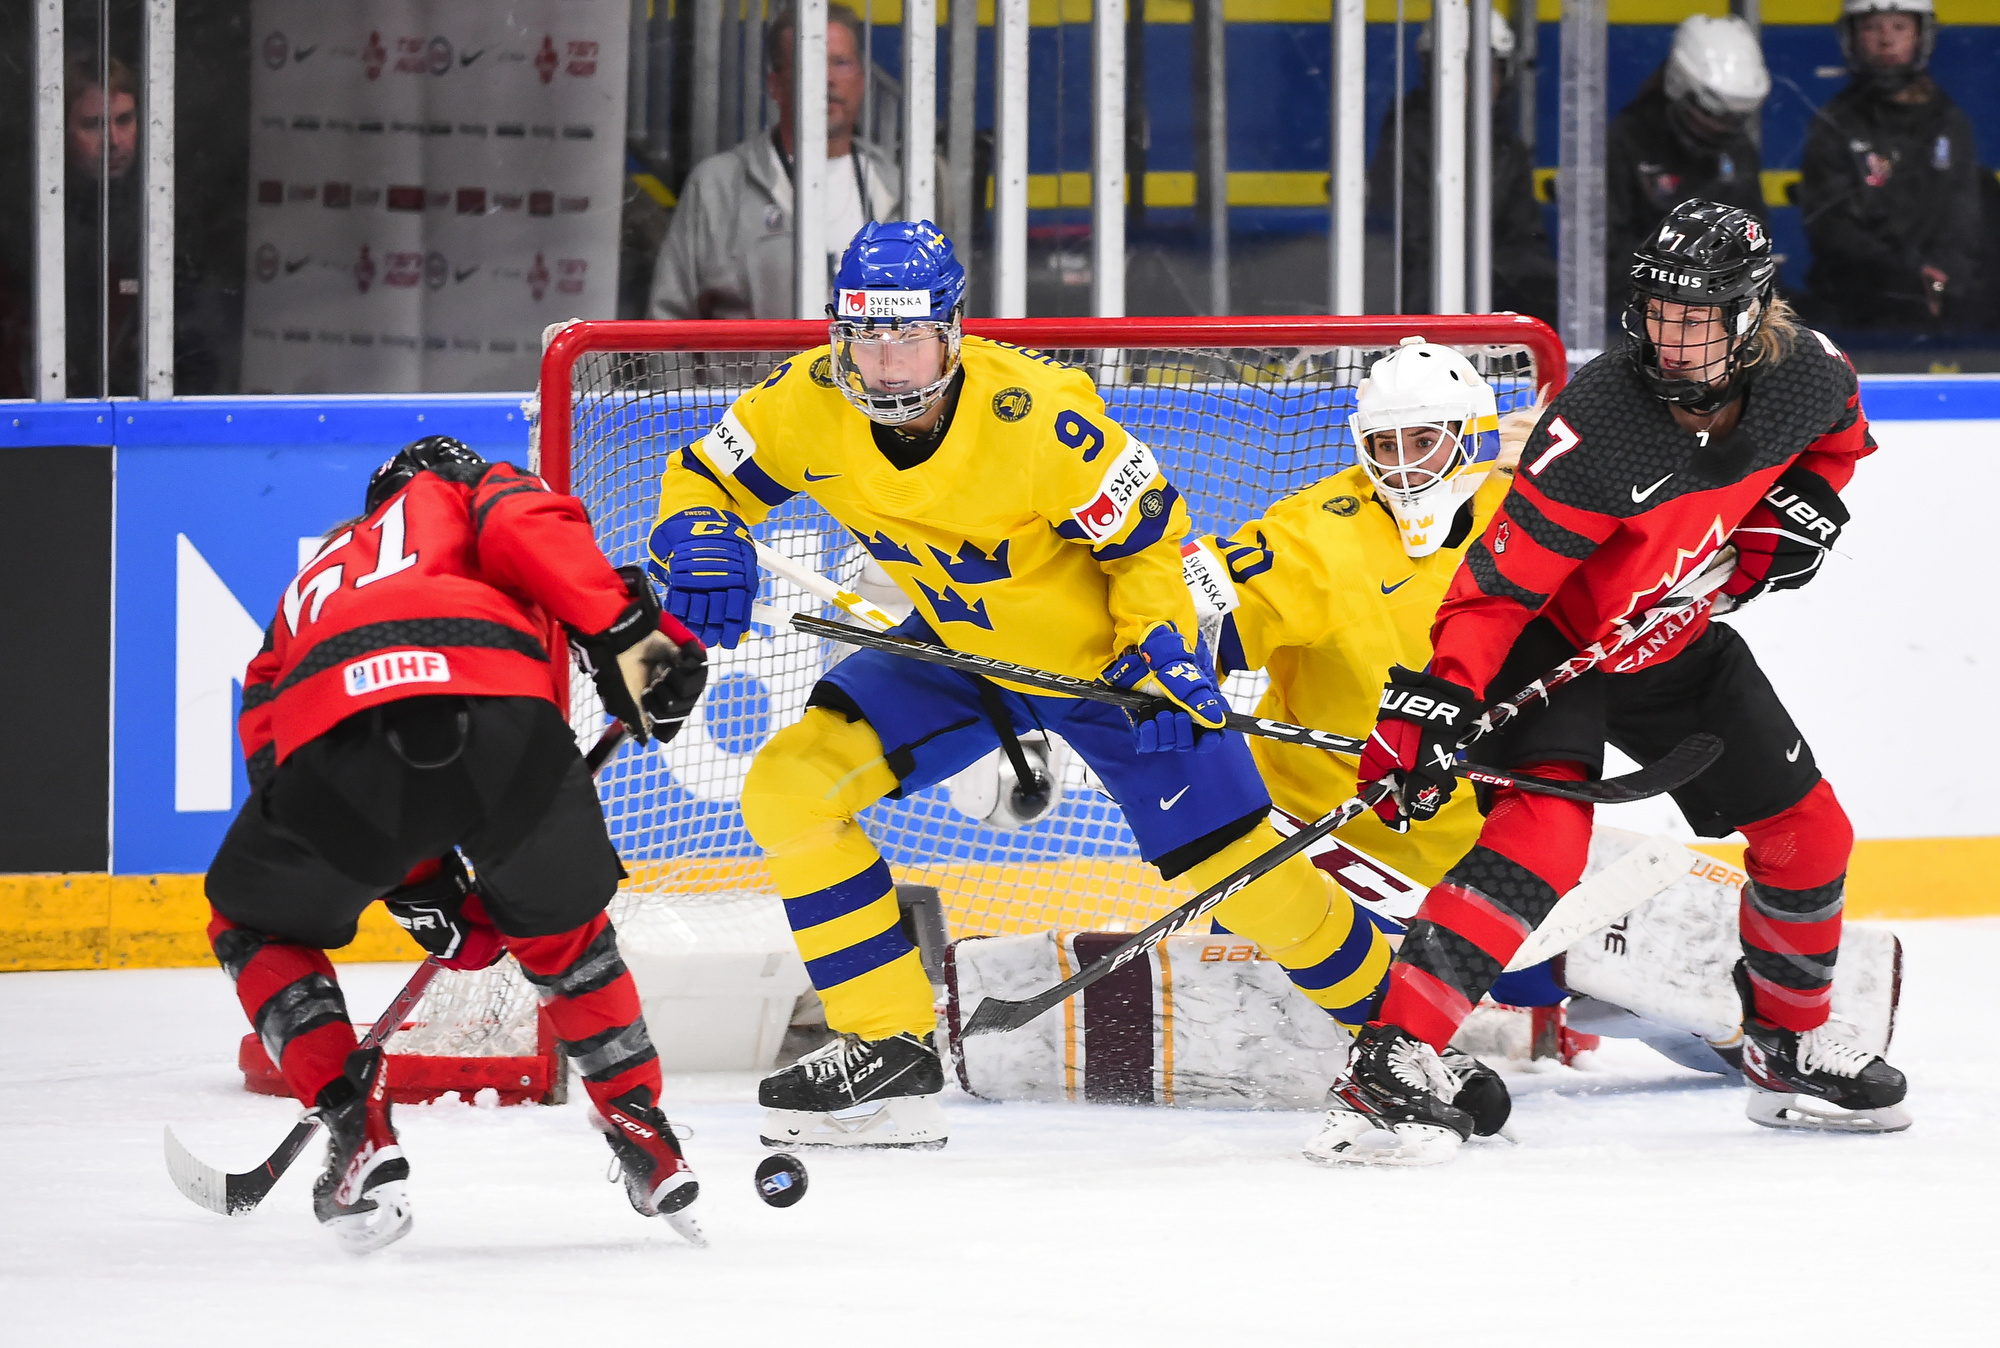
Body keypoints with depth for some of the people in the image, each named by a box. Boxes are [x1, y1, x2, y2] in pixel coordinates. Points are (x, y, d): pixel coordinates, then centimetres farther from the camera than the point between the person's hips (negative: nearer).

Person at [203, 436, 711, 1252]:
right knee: (559, 923, 30)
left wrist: (421, 892, 35)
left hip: (337, 731, 1)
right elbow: (525, 531, 9)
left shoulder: (315, 582, 45)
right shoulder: (474, 493, 35)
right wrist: (626, 635, 5)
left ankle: (358, 1135, 14)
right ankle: (644, 1139, 29)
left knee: (258, 928, 29)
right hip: (499, 712, -1)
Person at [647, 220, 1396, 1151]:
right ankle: (887, 1052, -6)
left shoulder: (1034, 413, -31)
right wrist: (701, 544, -26)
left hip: (1103, 646, -5)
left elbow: (1147, 534, -19)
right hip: (960, 652, 5)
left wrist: (1159, 654, -29)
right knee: (791, 787, -13)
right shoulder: (810, 404, -19)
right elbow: (703, 474, -5)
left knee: (1234, 870, -6)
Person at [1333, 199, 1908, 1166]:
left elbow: (1839, 430, 13)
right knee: (1545, 837, -29)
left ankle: (1791, 1049, 34)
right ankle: (1390, 1058, -33)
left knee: (1807, 833, 10)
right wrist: (1436, 703, -40)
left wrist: (1801, 507, -5)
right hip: (1555, 644, -7)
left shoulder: (1806, 377, -14)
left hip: (1677, 648, 7)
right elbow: (1501, 581, -31)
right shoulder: (1598, 424, -33)